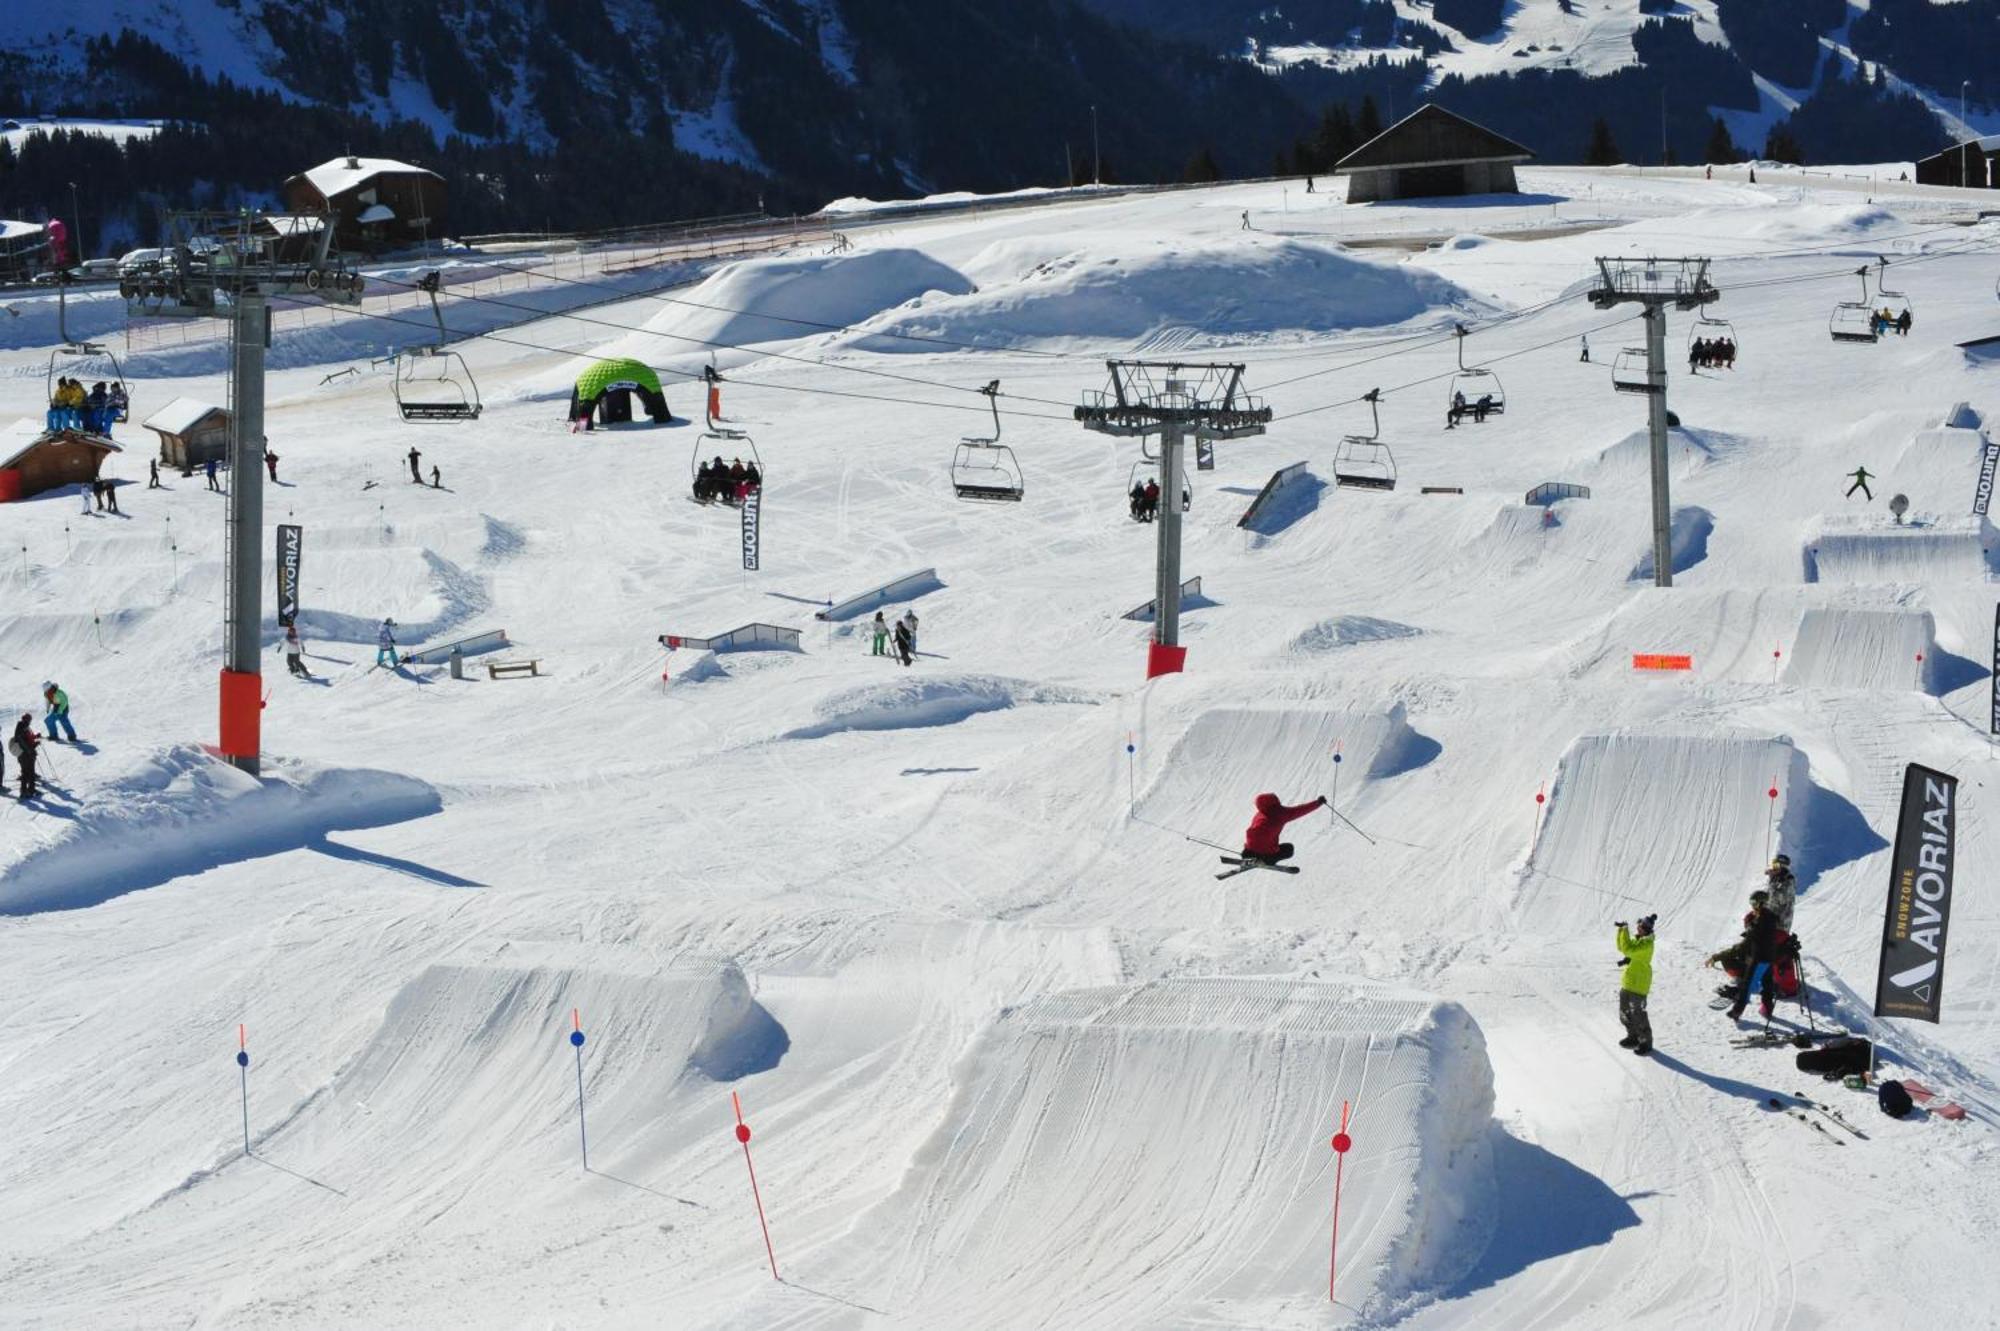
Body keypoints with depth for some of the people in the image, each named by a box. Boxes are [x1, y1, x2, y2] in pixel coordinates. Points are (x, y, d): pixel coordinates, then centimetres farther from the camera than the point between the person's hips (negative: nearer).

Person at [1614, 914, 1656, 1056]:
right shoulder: (1637, 938, 8)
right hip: (1628, 982, 10)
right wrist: (1621, 931, 3)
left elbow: (1628, 949, -32)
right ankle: (1633, 1037, 34)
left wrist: (1625, 930, -26)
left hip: (1639, 984, -10)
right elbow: (1621, 947, 15)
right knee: (1625, 1012, 18)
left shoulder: (1647, 943, -21)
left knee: (1637, 1014, -4)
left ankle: (1646, 1043, 7)